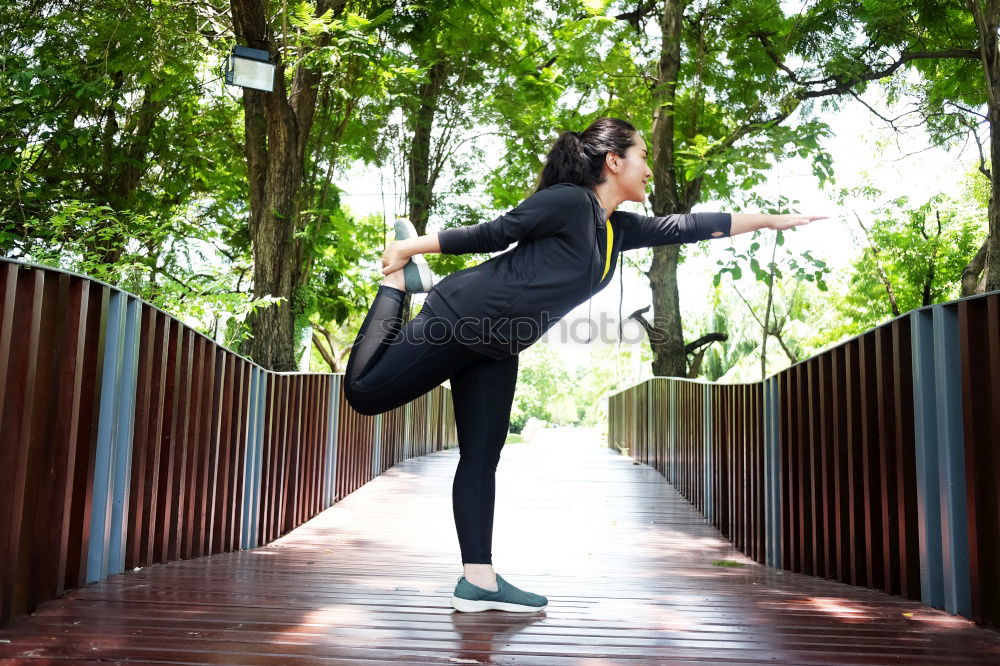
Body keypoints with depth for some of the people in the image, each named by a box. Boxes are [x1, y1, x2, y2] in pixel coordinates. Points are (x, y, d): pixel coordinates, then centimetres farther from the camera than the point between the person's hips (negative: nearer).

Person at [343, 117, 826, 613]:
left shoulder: (619, 229, 9)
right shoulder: (568, 201, -16)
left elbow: (687, 226, 16)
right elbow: (488, 235, -12)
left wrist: (771, 221, 22)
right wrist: (409, 246, -4)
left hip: (497, 349, 8)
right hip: (461, 317, -7)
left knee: (482, 458, 3)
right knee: (365, 390, -6)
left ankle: (478, 581, 4)